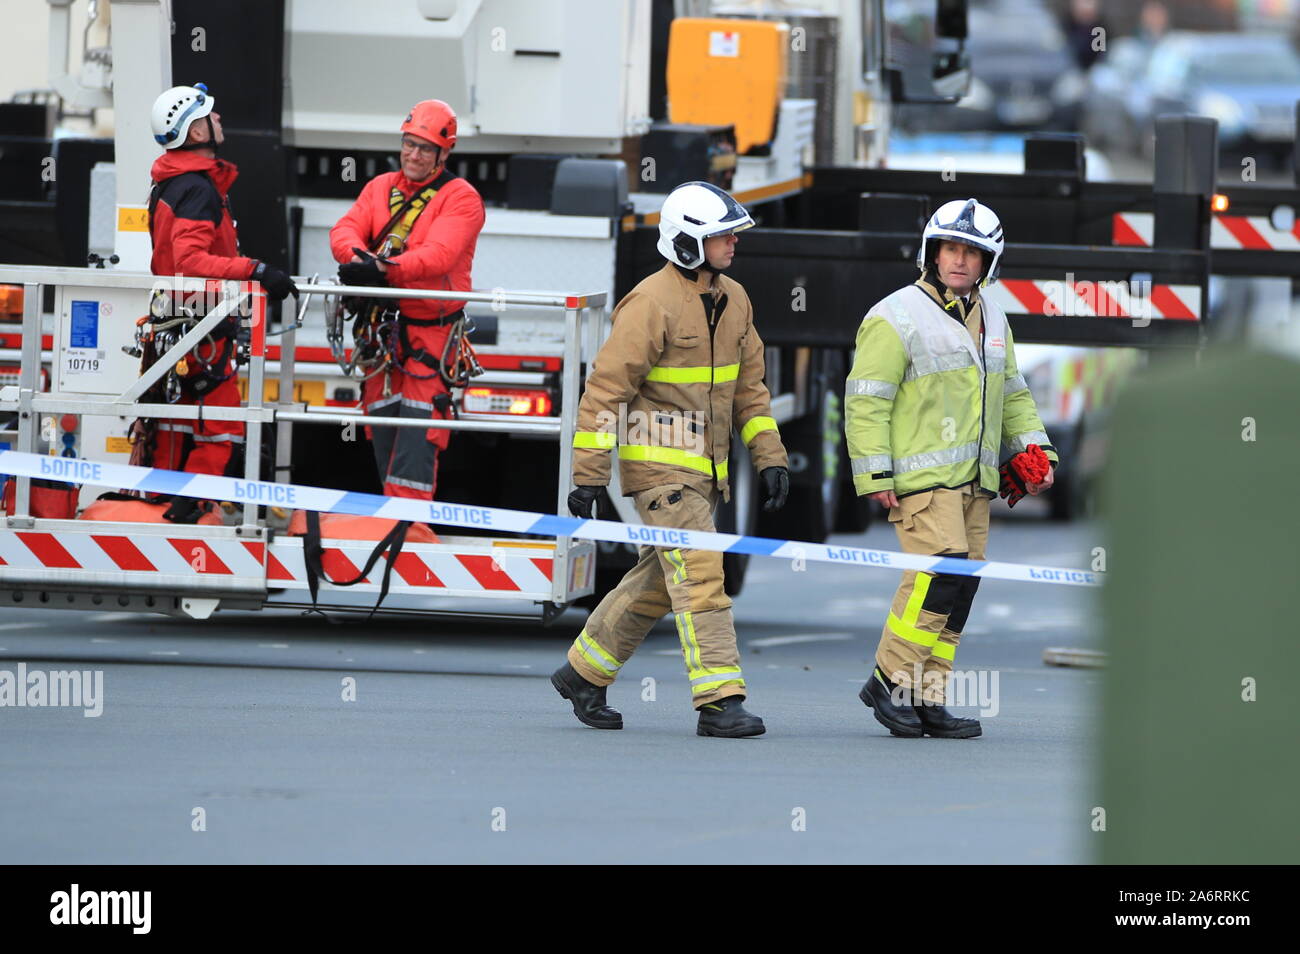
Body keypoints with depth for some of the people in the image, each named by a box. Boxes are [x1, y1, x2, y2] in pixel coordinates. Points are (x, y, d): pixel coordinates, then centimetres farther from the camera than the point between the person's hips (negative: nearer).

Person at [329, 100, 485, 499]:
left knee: (416, 438, -14)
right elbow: (345, 230, 1)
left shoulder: (460, 198, -3)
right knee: (382, 434, 7)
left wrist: (385, 270, -33)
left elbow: (438, 255, -19)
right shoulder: (380, 188, 15)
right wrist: (359, 258, -23)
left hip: (429, 330, -6)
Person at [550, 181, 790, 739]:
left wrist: (769, 458, 12)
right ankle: (719, 701, -17)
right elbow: (606, 388, -14)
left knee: (657, 581, 14)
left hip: (704, 465, 9)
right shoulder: (652, 304, -14)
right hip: (660, 462, -9)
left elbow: (749, 386, 20)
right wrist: (589, 474, -16)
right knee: (699, 576, -14)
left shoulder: (732, 300, 12)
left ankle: (584, 672, 27)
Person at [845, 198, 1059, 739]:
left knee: (960, 588, 4)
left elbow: (1012, 395, 28)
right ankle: (890, 680, -9)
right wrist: (875, 475, -14)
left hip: (975, 481, 8)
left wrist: (1035, 447, 13)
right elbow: (866, 401, -8)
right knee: (944, 572, -19)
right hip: (920, 477, -8)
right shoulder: (896, 318, -6)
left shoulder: (992, 322, 18)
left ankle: (926, 699, 8)